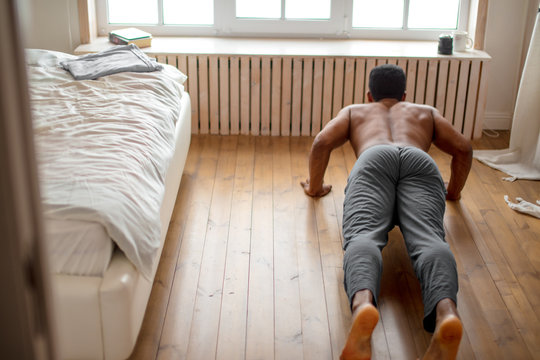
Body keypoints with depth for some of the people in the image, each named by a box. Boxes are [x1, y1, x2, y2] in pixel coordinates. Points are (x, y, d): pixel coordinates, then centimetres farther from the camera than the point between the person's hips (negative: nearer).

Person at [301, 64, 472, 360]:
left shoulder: (353, 111, 41)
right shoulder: (427, 112, 45)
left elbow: (321, 142, 23)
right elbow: (463, 149, 34)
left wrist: (315, 187, 36)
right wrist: (453, 191, 48)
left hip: (373, 159, -1)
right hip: (421, 163, 1)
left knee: (363, 234, -26)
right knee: (427, 239, -24)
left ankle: (363, 304, -62)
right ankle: (446, 312, -59)